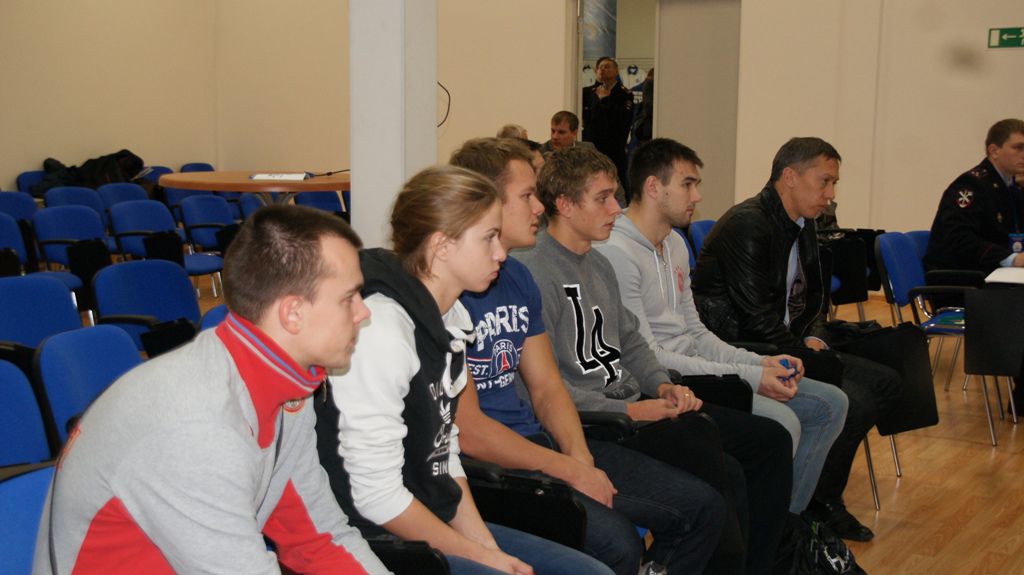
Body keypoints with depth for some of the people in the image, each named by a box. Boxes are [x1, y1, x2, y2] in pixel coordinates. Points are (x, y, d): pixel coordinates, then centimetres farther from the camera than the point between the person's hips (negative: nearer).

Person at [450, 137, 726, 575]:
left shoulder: (517, 277, 13)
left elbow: (546, 388, 14)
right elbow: (467, 431, -19)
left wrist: (581, 457, -5)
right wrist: (570, 471, -13)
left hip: (538, 440, 9)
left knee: (702, 508, 5)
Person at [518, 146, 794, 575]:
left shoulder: (599, 265, 17)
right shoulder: (533, 271, -15)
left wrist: (663, 387, 2)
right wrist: (628, 411, -17)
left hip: (637, 403, 10)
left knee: (771, 440, 5)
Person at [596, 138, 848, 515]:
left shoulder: (675, 245, 15)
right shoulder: (615, 253, -17)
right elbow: (646, 359, -20)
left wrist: (759, 362, 1)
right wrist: (748, 377, -18)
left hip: (699, 371, 10)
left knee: (830, 404, 6)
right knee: (781, 422, -27)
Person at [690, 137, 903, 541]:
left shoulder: (802, 226, 12)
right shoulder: (748, 226, -19)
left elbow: (813, 299, 20)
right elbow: (757, 317, -22)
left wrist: (813, 340, 1)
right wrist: (804, 355, -14)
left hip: (784, 348, 10)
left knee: (886, 383, 5)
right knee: (853, 401, -23)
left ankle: (820, 495, 11)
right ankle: (820, 504, 0)